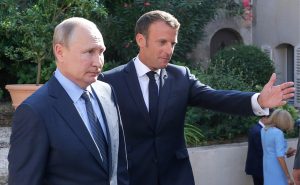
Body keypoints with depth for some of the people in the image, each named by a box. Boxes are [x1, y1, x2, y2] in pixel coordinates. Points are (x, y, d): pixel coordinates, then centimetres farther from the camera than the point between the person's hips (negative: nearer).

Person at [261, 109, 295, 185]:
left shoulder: (264, 130, 6)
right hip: (277, 170, -8)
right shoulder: (278, 133, -17)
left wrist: (286, 152, 21)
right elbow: (280, 157, -21)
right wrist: (288, 177, -17)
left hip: (267, 167, 8)